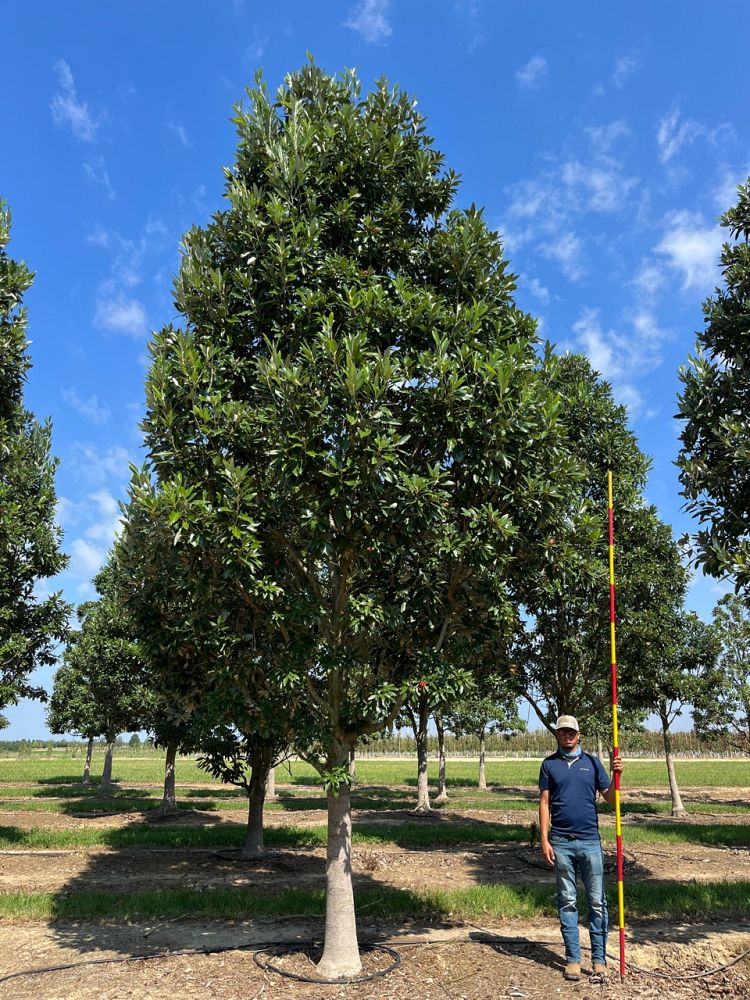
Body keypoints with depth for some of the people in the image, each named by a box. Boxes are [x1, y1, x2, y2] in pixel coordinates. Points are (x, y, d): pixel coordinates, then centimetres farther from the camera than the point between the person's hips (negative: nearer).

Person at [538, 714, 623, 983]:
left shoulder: (592, 762, 6)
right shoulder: (549, 764, 4)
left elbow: (610, 798, 3)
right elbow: (544, 803, 2)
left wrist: (617, 774, -14)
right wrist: (544, 839, -5)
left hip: (590, 840, 1)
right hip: (561, 842, 0)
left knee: (597, 902, 3)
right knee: (567, 902, 6)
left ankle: (599, 959, 10)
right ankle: (572, 959, 14)